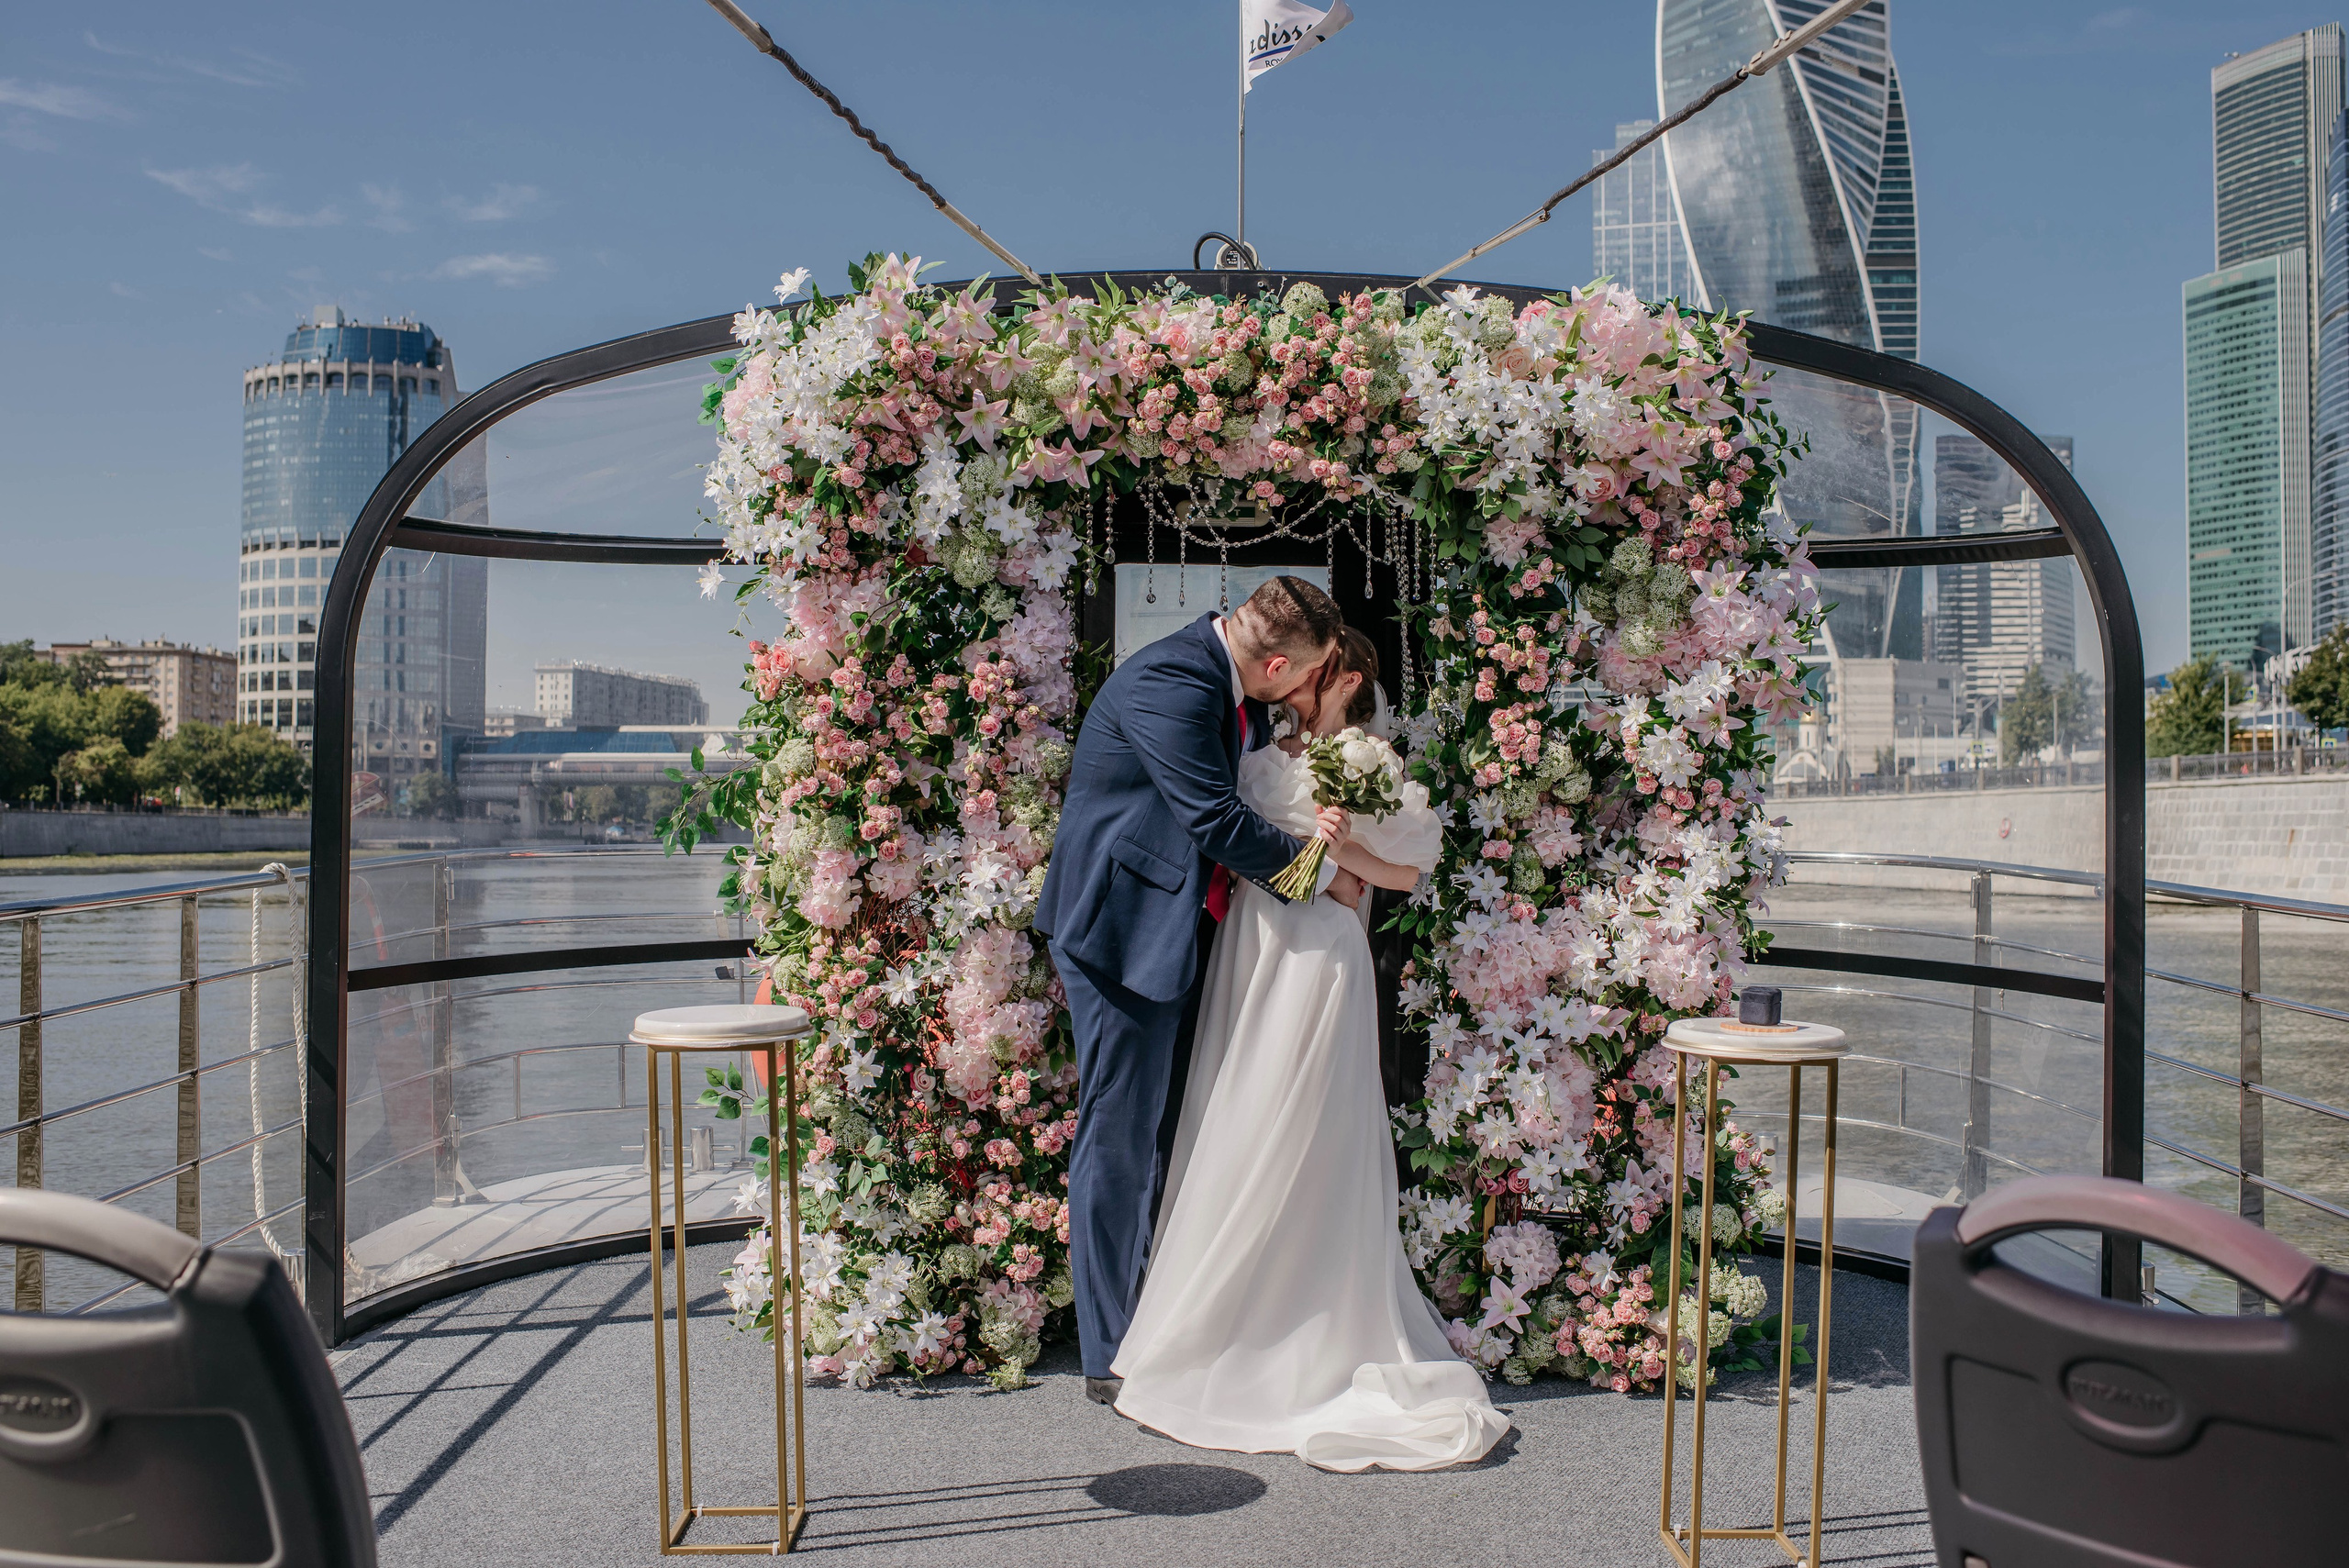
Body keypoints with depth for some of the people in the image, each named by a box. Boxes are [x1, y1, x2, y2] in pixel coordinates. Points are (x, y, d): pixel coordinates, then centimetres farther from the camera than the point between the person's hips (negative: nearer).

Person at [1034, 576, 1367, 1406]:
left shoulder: (1233, 687, 6)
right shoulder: (1167, 683, -23)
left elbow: (1243, 790, 17)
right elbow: (1218, 822, -25)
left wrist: (1303, 829, -2)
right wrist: (1321, 870, -12)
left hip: (1179, 928, 10)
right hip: (1127, 928, -10)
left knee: (1174, 1134, 16)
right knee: (1119, 1141, -1)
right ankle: (1110, 1359, 12)